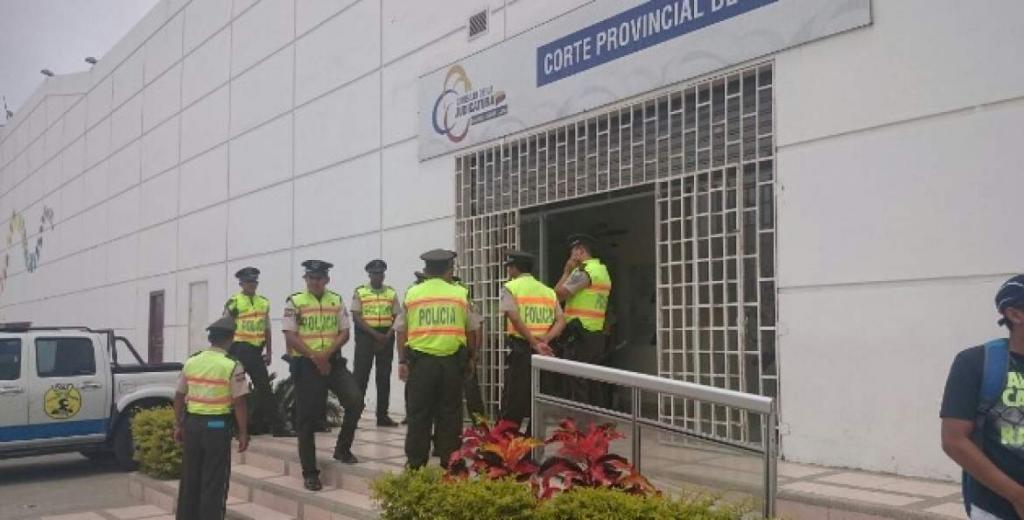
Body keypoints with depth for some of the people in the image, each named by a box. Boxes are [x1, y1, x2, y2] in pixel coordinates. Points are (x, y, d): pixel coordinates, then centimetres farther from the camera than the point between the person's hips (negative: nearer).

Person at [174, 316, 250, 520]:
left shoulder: (191, 362, 5)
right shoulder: (232, 366, -11)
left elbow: (179, 396, 10)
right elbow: (239, 402, -13)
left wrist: (178, 425, 19)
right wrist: (243, 433, -6)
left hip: (192, 423, 5)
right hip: (217, 426, -5)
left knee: (189, 478, 16)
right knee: (214, 482, 3)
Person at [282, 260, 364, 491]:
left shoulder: (337, 301, 8)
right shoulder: (294, 302, -2)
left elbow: (344, 332, 4)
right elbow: (290, 336, -8)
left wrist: (327, 353, -12)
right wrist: (314, 356, -15)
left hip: (333, 361, 3)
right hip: (306, 364, -3)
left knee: (355, 399, -16)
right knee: (308, 418, 1)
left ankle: (342, 448, 7)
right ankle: (310, 473, 11)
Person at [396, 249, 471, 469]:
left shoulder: (412, 293, 3)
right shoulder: (460, 294, 3)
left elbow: (401, 330, 3)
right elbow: (472, 330, 5)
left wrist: (402, 361, 9)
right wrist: (471, 357, 19)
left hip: (421, 360, 0)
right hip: (452, 360, 0)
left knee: (419, 413, 8)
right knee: (449, 413, 8)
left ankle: (416, 463, 14)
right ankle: (449, 462, 13)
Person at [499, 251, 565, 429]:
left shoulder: (510, 288, -1)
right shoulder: (548, 291, 15)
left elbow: (515, 318, -15)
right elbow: (561, 321, 3)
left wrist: (534, 343, -16)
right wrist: (545, 339, -9)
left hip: (521, 350, -5)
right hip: (544, 352, 5)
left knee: (513, 402, -1)